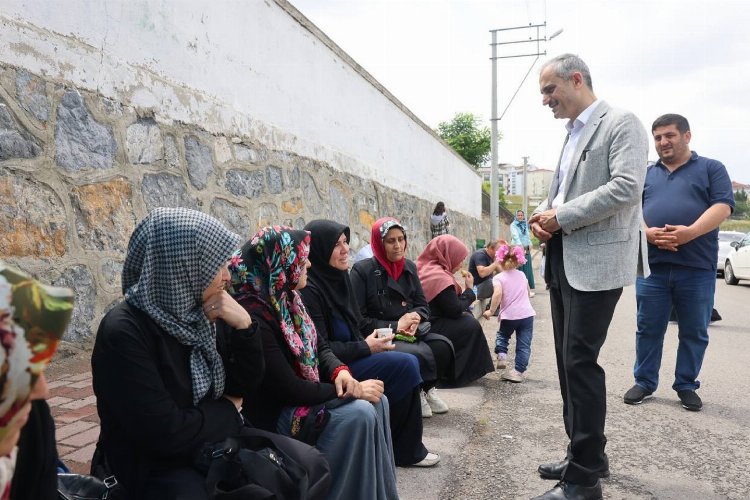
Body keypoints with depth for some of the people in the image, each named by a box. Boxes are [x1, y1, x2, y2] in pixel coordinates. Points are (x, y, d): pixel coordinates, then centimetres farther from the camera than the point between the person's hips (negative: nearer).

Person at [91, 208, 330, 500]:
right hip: (154, 467, -6)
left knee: (311, 466, -3)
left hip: (215, 440, 7)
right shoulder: (123, 331, -22)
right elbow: (165, 432, -25)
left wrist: (244, 325, -14)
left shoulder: (204, 314, -2)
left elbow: (247, 382, 3)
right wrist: (227, 410, -9)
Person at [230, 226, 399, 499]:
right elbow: (289, 389, -25)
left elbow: (320, 347, 9)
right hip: (273, 413, -9)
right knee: (359, 413, -22)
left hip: (300, 396, 9)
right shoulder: (252, 315, -26)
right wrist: (353, 391, -18)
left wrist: (340, 372, -14)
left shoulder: (285, 297, 3)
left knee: (377, 401, -2)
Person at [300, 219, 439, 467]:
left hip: (348, 356, 8)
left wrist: (370, 341, -3)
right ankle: (404, 449, 1)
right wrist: (365, 347, -15)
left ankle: (407, 445, 5)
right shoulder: (308, 289, -20)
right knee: (405, 366, -16)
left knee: (408, 362, -6)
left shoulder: (339, 277, 6)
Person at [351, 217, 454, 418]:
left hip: (411, 332, 6)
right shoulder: (362, 270, -10)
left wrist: (414, 318, -11)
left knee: (443, 346, -21)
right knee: (421, 354, -29)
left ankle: (428, 388, 4)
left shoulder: (409, 267, 9)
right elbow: (359, 320, -12)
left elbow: (423, 305, 13)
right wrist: (395, 327, -17)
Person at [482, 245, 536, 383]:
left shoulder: (498, 278, -5)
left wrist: (491, 311, -15)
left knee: (502, 335, 26)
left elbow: (498, 294, -22)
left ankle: (501, 355, 6)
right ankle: (518, 371, 3)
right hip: (527, 314, 2)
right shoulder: (522, 275, 10)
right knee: (524, 345, 6)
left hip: (509, 316, -2)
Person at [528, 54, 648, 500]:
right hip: (563, 260, 9)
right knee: (569, 361, 12)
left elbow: (627, 188, -19)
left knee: (580, 362, -8)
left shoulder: (622, 124, -6)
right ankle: (586, 455, 26)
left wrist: (561, 217, -16)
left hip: (596, 261, -9)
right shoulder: (573, 135, 19)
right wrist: (543, 213, 4)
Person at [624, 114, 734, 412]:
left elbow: (723, 206, -4)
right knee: (648, 329, 6)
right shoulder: (646, 174, 16)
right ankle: (644, 383, 18)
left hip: (697, 267, -1)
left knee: (694, 332, 7)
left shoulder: (711, 169, 8)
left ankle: (686, 386, 22)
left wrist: (690, 232, -20)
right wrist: (647, 232, -13)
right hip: (652, 265, 2)